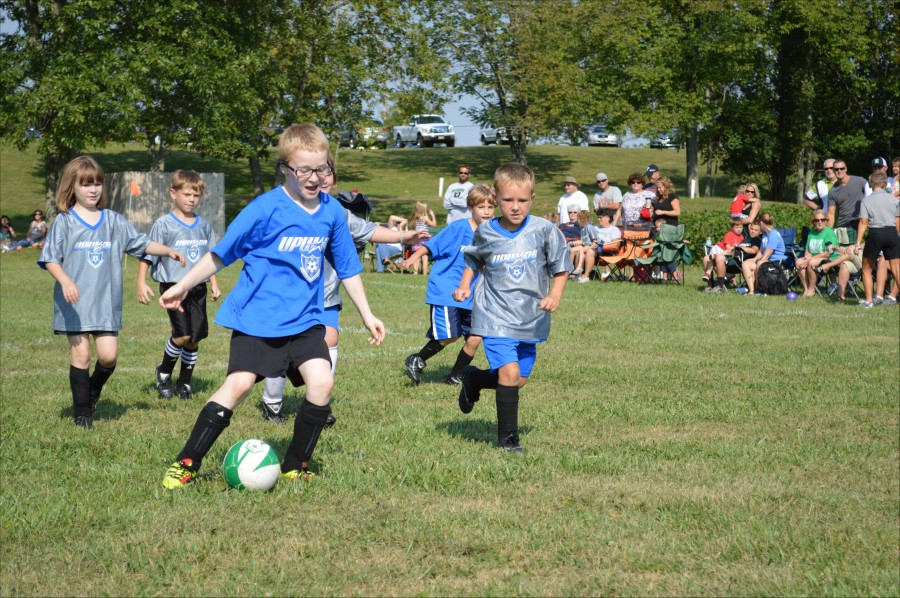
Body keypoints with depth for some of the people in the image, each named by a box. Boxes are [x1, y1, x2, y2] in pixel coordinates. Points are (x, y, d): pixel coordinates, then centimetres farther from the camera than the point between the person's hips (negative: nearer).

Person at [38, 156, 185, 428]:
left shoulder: (114, 221, 8)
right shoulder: (64, 222, -1)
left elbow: (142, 244, 9)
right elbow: (49, 258, -6)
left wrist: (168, 251, -7)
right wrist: (65, 281, -22)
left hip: (106, 302, 3)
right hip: (73, 303, -3)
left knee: (108, 355, -4)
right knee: (81, 355, -2)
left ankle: (93, 391, 27)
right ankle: (82, 413, 12)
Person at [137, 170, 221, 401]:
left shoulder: (204, 225, 11)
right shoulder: (164, 224, -4)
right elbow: (147, 254, -3)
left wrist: (214, 285, 19)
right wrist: (141, 283, -11)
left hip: (197, 288, 5)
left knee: (195, 338, 5)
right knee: (182, 334, -16)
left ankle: (184, 383, 21)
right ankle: (164, 373, 9)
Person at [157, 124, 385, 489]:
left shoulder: (332, 212, 2)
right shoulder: (266, 209, -12)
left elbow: (347, 268, 15)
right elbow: (222, 253, -1)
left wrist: (366, 315, 17)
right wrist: (184, 286, 3)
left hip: (306, 319, 4)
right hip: (258, 317, -4)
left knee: (321, 381, -14)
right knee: (239, 384, -15)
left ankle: (295, 466, 5)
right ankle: (186, 463, -2)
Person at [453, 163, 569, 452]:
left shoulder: (544, 231, -7)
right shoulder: (486, 232, -3)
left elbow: (561, 268, 2)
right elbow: (474, 261, 18)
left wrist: (555, 295, -14)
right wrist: (464, 286, 2)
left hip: (531, 318, 2)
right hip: (495, 316, -2)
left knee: (520, 379, 12)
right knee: (510, 372, -17)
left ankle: (474, 379, 42)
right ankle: (507, 437, -2)